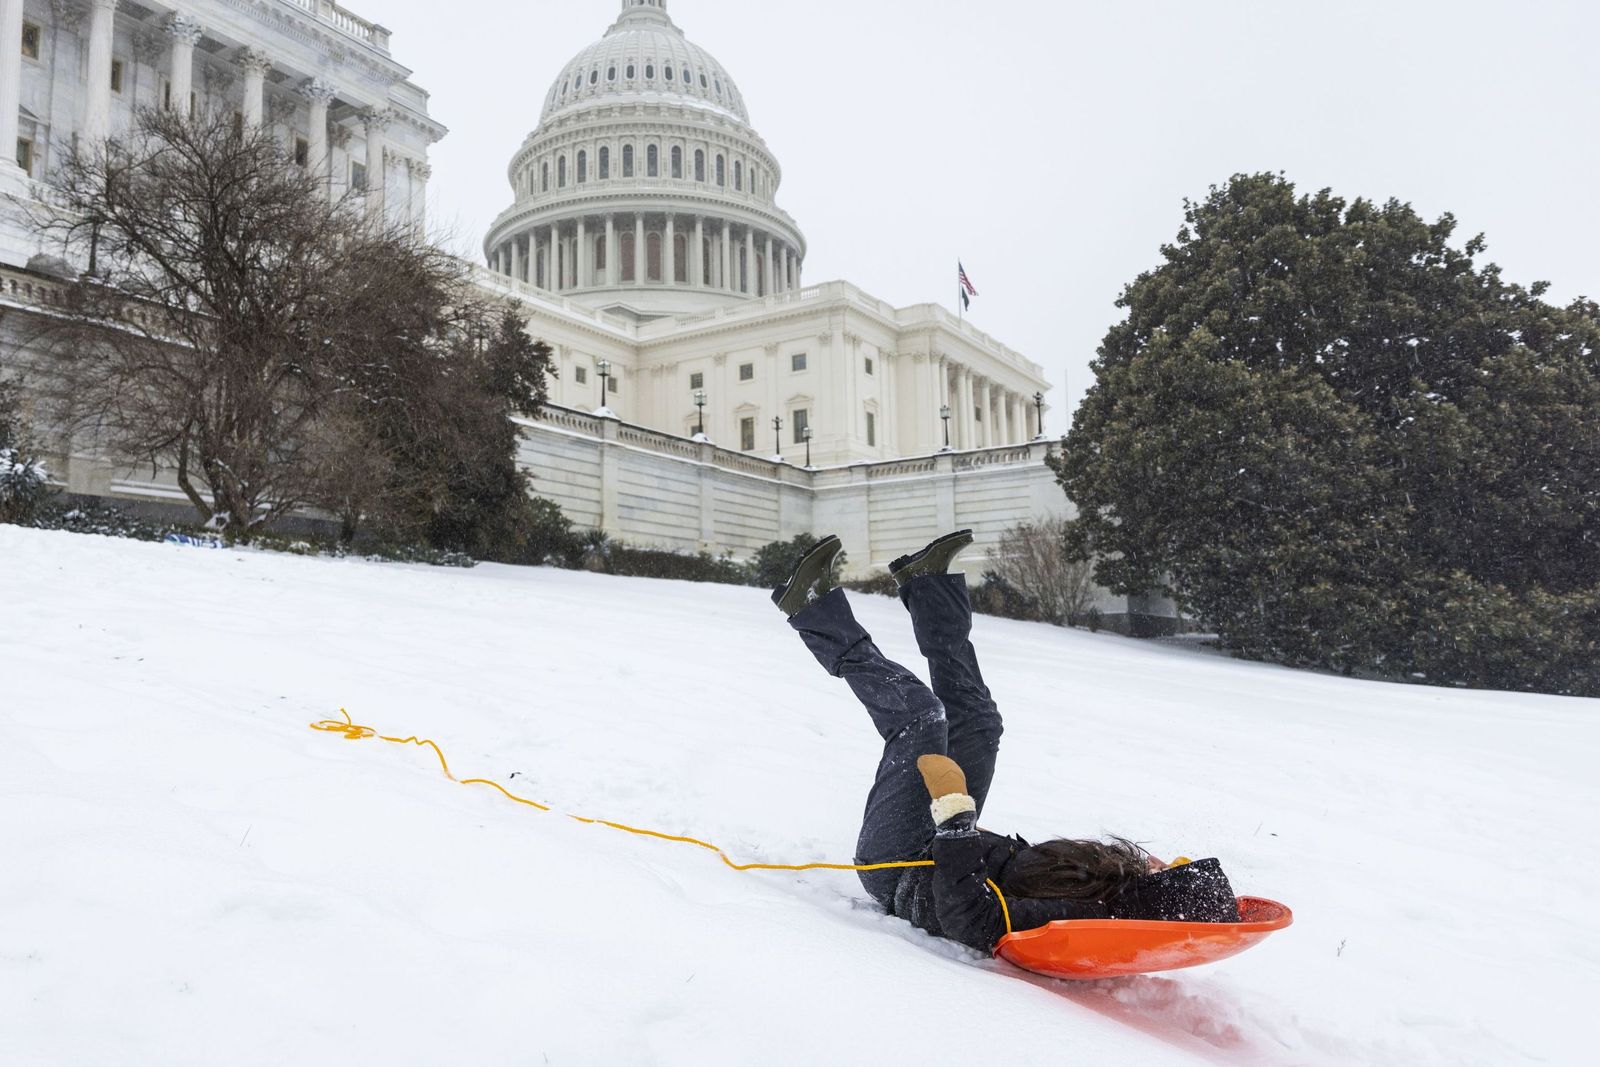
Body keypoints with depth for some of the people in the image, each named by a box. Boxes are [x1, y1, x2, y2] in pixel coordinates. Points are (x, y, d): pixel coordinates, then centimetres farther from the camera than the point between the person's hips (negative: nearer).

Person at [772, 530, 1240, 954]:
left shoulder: (1072, 921, -37)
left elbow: (968, 918, -40)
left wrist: (954, 810, -40)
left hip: (895, 869, -7)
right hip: (946, 847, 7)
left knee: (921, 712, -12)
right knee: (977, 719, 10)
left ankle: (813, 608, 4)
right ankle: (929, 586, 26)